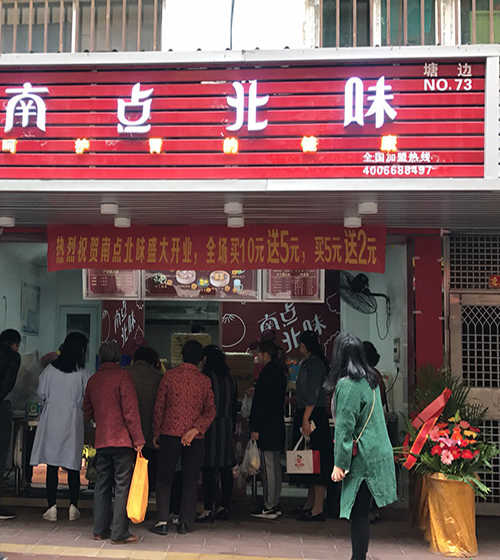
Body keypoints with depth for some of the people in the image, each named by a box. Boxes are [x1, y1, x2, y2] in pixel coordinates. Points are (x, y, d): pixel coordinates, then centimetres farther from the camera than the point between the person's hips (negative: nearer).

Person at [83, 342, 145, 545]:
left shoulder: (93, 379, 10)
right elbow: (131, 410, -12)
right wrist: (138, 439, -9)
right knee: (123, 486, -1)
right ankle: (119, 533, -1)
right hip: (122, 439, -6)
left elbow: (88, 412, 16)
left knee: (102, 485, 13)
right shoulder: (122, 376, -8)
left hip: (101, 440, 6)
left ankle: (100, 530, 18)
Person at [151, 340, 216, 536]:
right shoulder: (205, 381, 1)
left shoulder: (169, 376, -1)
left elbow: (159, 407, 1)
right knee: (190, 481, 9)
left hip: (170, 433, -1)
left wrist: (156, 433, 8)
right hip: (195, 438, 1)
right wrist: (195, 429, -13)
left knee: (164, 479, 7)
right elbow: (210, 410, -8)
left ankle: (163, 521, -1)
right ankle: (185, 523, 10)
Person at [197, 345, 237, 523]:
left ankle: (209, 508, -5)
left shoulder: (207, 376, -11)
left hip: (210, 426, -7)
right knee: (226, 468, 10)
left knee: (209, 469, -5)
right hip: (227, 426, 7)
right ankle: (225, 506, 17)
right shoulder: (229, 378, 10)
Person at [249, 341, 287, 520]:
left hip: (267, 428, -10)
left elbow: (261, 403, -19)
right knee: (276, 466, 14)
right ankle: (275, 505, 21)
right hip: (277, 426, 10)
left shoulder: (267, 373, -15)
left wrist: (255, 428, -16)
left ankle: (269, 507, -1)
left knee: (268, 467, -5)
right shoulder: (279, 371, 15)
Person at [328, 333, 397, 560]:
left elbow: (345, 428, -17)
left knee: (359, 512, -1)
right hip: (377, 452, 8)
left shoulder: (346, 384, -17)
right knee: (361, 511, 14)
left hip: (361, 457, -8)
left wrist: (339, 464, -12)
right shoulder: (370, 379, 10)